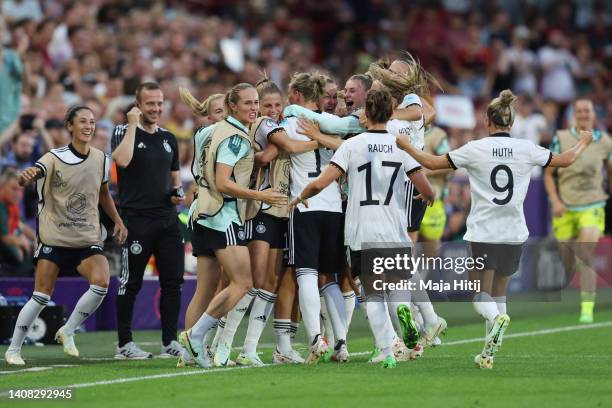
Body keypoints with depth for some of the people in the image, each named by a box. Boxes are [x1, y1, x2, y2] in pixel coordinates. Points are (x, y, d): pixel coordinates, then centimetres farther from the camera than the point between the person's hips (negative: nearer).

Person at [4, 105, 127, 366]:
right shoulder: (55, 158, -9)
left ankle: (67, 332, 1)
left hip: (88, 239, 4)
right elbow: (34, 174, -27)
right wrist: (26, 177, -50)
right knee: (42, 296, -6)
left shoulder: (101, 159, 5)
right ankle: (13, 349, 9)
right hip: (54, 237, -4)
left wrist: (118, 221, 17)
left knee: (101, 282, -20)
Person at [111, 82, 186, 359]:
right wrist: (133, 125, -14)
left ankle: (170, 342, 8)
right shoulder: (124, 132, -1)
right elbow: (122, 160, -22)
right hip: (136, 219, -5)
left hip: (167, 219, 5)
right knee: (131, 283, -1)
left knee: (173, 281, 1)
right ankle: (125, 344, 6)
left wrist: (178, 192, 5)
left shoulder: (168, 139, 16)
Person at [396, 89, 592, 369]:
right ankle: (489, 353, 17)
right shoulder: (526, 149, 0)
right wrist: (583, 143, 33)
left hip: (483, 233, -3)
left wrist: (406, 146, 15)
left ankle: (496, 319, -33)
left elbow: (432, 163, -1)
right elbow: (566, 160, 13)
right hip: (514, 233, 3)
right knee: (499, 292, 17)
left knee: (482, 294, 0)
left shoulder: (476, 149, -7)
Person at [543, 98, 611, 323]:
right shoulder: (561, 139, -2)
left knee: (586, 257, -17)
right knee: (568, 260, 6)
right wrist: (555, 201, -10)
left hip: (592, 207, -1)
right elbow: (548, 173, 2)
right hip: (565, 209, 1)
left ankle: (587, 308, -16)